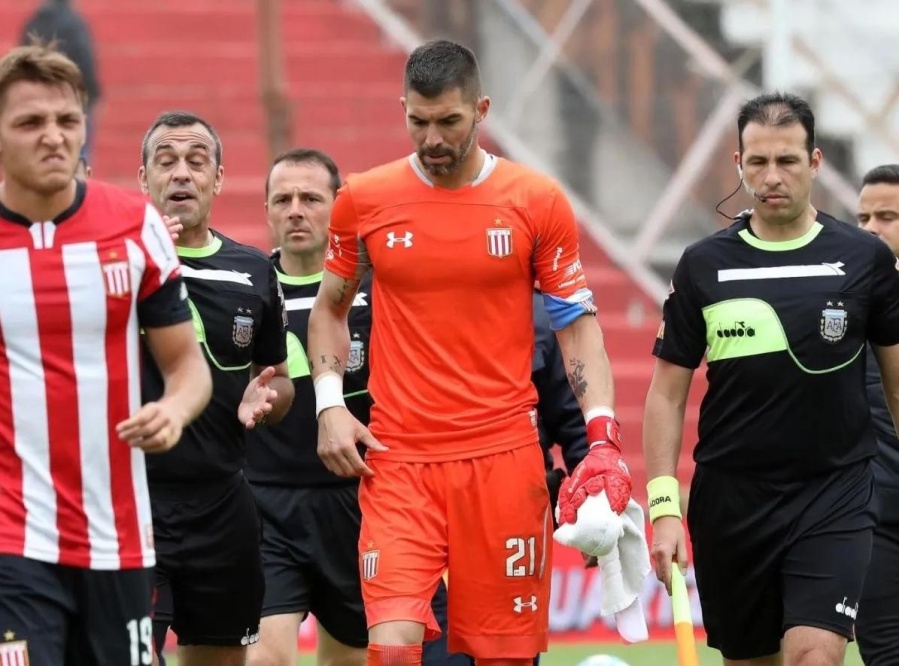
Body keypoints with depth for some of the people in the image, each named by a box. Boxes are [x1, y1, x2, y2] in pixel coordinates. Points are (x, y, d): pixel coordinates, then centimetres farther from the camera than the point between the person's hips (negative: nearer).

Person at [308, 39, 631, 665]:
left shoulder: (538, 201, 0)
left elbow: (578, 324, 5)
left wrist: (603, 435, -7)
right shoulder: (363, 200, 3)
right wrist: (330, 406, 3)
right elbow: (330, 308, 18)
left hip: (505, 459, 0)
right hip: (397, 464, 0)